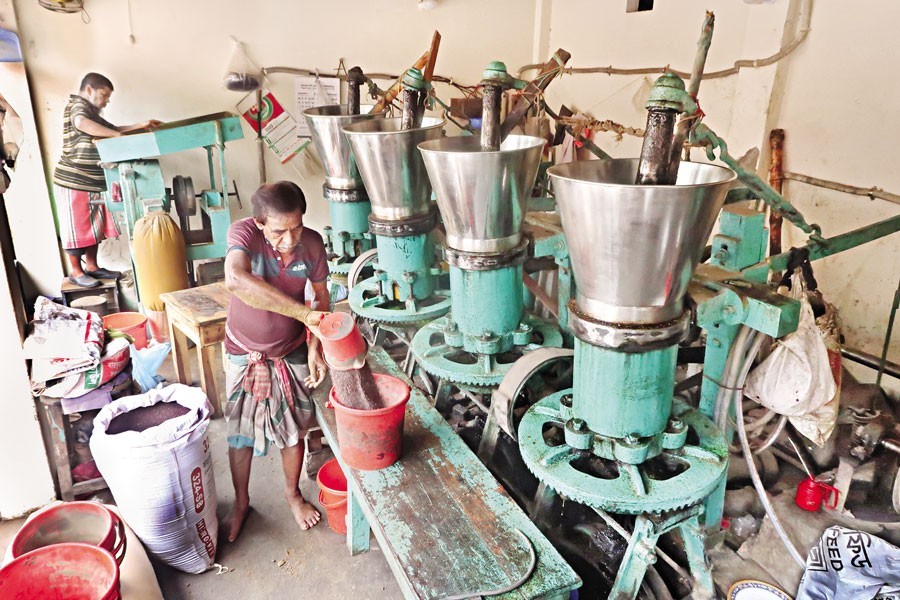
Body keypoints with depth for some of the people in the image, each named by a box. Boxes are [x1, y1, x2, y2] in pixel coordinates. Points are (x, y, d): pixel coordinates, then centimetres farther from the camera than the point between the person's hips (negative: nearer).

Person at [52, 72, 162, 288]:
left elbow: (113, 129, 21)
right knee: (77, 227, 0)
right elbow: (81, 123, -36)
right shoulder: (78, 105, -13)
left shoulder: (91, 111, 17)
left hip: (91, 182, 9)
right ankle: (76, 271, 10)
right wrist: (116, 134, -33)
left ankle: (91, 266, 23)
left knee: (95, 226, 13)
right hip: (73, 181, -9)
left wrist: (141, 125, 10)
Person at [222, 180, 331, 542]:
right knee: (240, 433, 14)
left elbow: (321, 297, -2)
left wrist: (315, 347, -15)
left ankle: (292, 494, 41)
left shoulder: (312, 243, -16)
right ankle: (241, 502, 38)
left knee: (293, 429, 16)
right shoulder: (244, 233, -27)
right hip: (244, 353, -2)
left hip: (291, 353, 2)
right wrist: (304, 313, -50)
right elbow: (236, 280, -48)